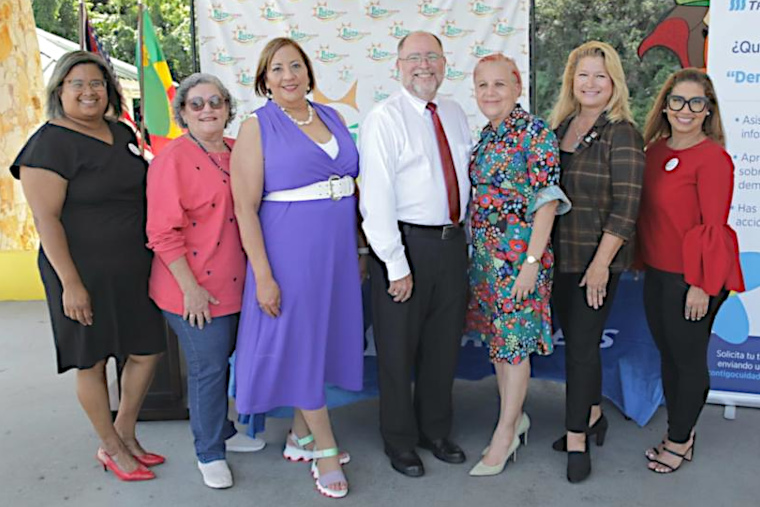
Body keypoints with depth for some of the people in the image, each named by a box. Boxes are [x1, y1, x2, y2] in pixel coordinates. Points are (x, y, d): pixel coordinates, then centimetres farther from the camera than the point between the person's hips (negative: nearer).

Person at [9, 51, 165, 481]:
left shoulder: (122, 132, 10)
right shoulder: (50, 144, -11)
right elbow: (46, 219, -15)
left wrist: (156, 250, 15)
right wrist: (71, 283, -19)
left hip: (134, 268, 7)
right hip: (85, 273, -7)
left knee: (148, 351, 10)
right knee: (93, 362, 7)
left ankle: (126, 434, 32)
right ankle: (112, 448, 27)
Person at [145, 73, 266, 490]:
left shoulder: (236, 152, 7)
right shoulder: (172, 159, -13)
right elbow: (163, 233, -16)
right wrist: (191, 288, -18)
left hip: (233, 283, 7)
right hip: (196, 290, -6)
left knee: (222, 361, 20)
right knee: (208, 368, 5)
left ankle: (222, 431, 41)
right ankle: (208, 453, 25)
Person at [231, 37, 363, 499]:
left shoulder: (332, 117, 8)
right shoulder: (257, 127, -7)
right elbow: (245, 207, -11)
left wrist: (355, 252, 12)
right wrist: (263, 276, -16)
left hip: (338, 251, 6)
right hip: (289, 251, -6)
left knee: (325, 336, 14)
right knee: (300, 341, 5)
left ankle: (301, 437, 33)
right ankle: (325, 449, 21)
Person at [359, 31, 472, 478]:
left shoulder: (456, 114, 10)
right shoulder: (384, 119, -10)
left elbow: (466, 174, 15)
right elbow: (376, 199, -16)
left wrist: (463, 234, 6)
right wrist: (396, 265, -18)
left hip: (452, 241, 6)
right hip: (406, 243, -6)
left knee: (444, 345, 17)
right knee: (398, 349, 7)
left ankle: (436, 431, 37)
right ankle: (400, 442, 28)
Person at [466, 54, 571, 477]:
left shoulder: (535, 132, -11)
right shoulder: (486, 134, 11)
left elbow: (547, 198, -15)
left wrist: (532, 260, -19)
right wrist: (479, 248, 13)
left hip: (520, 251, -7)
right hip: (485, 251, 8)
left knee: (514, 340, 2)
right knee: (498, 336, 15)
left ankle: (505, 434, 16)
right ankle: (516, 417, 33)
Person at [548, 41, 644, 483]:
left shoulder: (622, 134, -9)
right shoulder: (560, 127, 9)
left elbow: (626, 207, -14)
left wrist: (601, 263, -19)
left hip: (598, 259, -6)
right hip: (561, 254, 6)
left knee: (582, 344, -1)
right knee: (577, 340, 16)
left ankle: (577, 441, 13)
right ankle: (592, 417, 35)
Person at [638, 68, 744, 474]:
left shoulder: (713, 158, -14)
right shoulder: (654, 150, 8)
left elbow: (713, 227, -16)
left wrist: (702, 284, -16)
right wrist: (644, 259, 13)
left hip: (692, 277, -7)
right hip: (657, 272, 7)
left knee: (688, 358, 7)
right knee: (667, 354, 17)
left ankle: (680, 441, 25)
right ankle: (679, 431, 34)